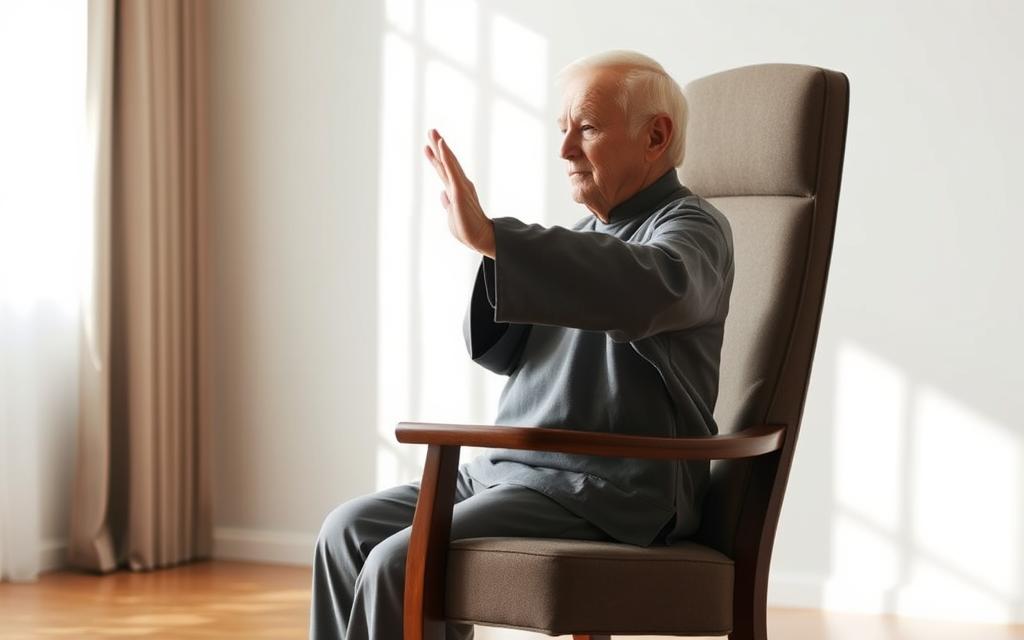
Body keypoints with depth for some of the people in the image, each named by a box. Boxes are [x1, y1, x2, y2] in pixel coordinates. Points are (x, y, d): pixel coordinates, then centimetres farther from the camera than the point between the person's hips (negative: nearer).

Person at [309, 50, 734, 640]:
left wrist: (492, 236, -36)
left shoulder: (691, 227, -8)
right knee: (349, 531, 0)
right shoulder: (590, 234, 18)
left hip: (609, 499, -9)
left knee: (402, 563, -22)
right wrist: (492, 245, -5)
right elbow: (507, 351, 14)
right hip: (513, 471, 9)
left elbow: (649, 291, -33)